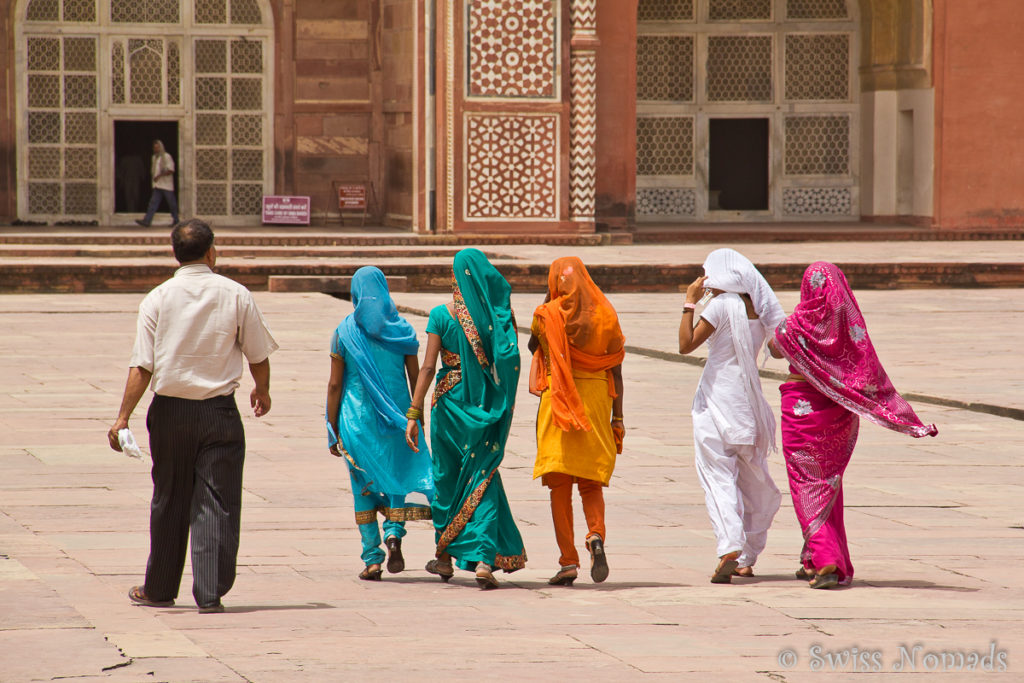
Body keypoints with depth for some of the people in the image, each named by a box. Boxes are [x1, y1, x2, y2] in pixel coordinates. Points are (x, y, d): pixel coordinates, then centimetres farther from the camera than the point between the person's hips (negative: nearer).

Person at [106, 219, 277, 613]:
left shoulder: (158, 299, -4)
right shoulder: (235, 296, -4)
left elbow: (142, 366, -9)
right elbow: (258, 355, 3)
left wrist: (123, 417, -7)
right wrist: (262, 391, 22)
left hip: (171, 410, 1)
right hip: (220, 411, -1)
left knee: (169, 501, 13)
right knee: (217, 503, 1)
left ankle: (160, 589, 24)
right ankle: (210, 592, -4)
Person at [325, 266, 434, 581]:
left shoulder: (344, 332, -3)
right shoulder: (402, 330, 0)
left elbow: (335, 385, -3)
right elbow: (416, 378, 1)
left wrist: (332, 429, 2)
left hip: (357, 415, -1)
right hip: (396, 413, 1)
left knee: (364, 486, 7)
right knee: (397, 476, 15)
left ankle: (372, 559, 4)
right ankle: (394, 532, -11)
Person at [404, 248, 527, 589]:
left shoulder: (442, 315, -8)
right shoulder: (501, 314, -2)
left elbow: (427, 367, -11)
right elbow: (511, 363, 1)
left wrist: (413, 414, -9)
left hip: (450, 401, -1)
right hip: (490, 407, 1)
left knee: (447, 476, 17)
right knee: (483, 479, 4)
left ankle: (445, 555, 29)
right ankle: (484, 559, -12)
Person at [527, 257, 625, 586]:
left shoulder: (548, 314, -5)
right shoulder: (606, 314, 2)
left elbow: (533, 346, 15)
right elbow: (616, 370, 3)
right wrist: (617, 417, 8)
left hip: (559, 399, -2)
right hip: (597, 397, 2)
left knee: (560, 484, 3)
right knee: (591, 482, 12)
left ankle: (568, 562, -2)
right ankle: (596, 535, -17)